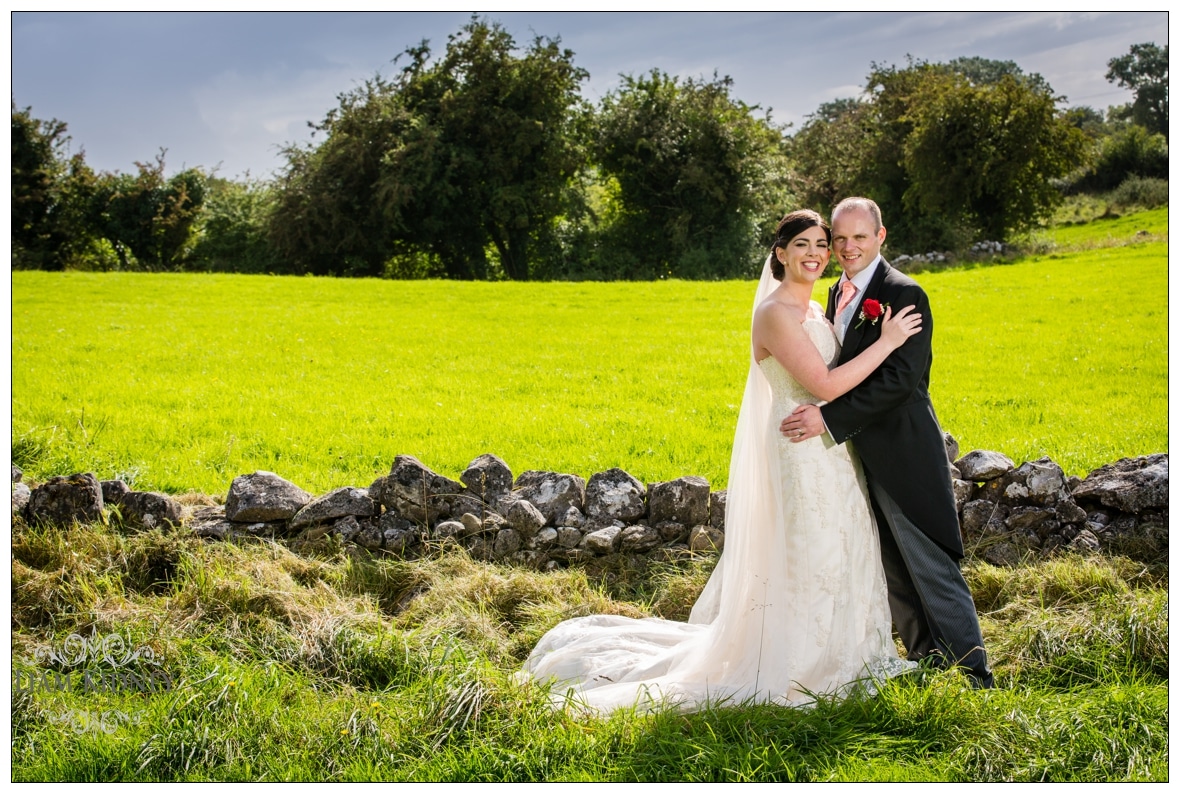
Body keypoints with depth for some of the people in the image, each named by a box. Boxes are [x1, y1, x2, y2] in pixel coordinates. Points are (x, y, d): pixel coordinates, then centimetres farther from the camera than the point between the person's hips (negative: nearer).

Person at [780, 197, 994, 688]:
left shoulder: (904, 294, -15)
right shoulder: (838, 292, 11)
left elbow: (899, 380, -23)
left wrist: (829, 418, -26)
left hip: (901, 454, -8)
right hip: (859, 453, 9)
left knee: (930, 566, -5)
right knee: (891, 566, 15)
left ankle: (974, 672, 3)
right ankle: (926, 659, 26)